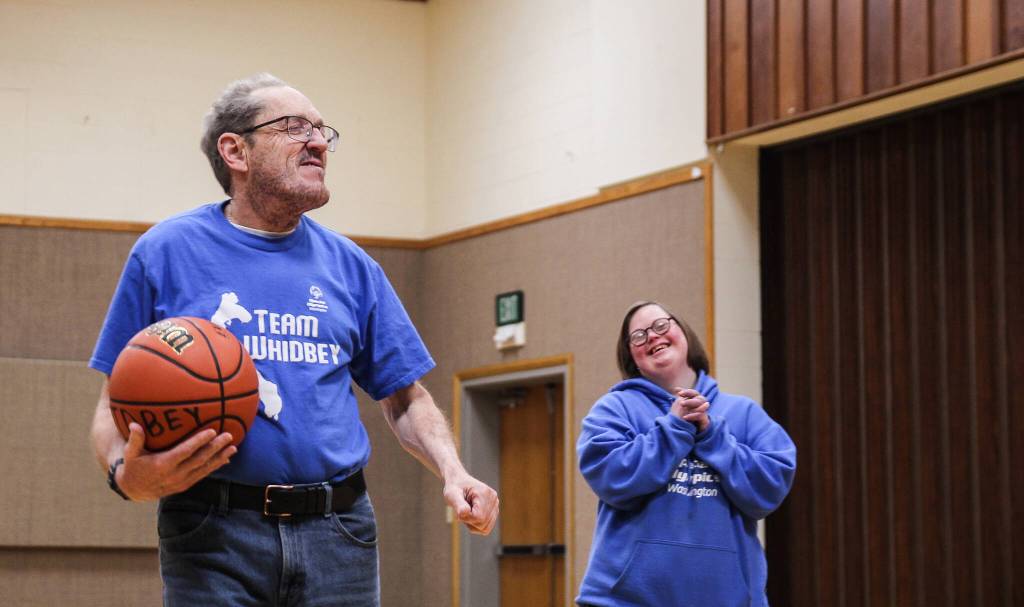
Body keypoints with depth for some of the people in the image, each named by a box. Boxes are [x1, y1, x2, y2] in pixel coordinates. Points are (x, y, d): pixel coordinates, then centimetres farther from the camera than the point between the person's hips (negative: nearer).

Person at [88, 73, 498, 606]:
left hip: (339, 539, 3)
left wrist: (452, 472, -2)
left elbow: (406, 399, 16)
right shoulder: (166, 252, 3)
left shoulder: (350, 265, 13)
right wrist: (127, 475, -16)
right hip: (215, 536, -3)